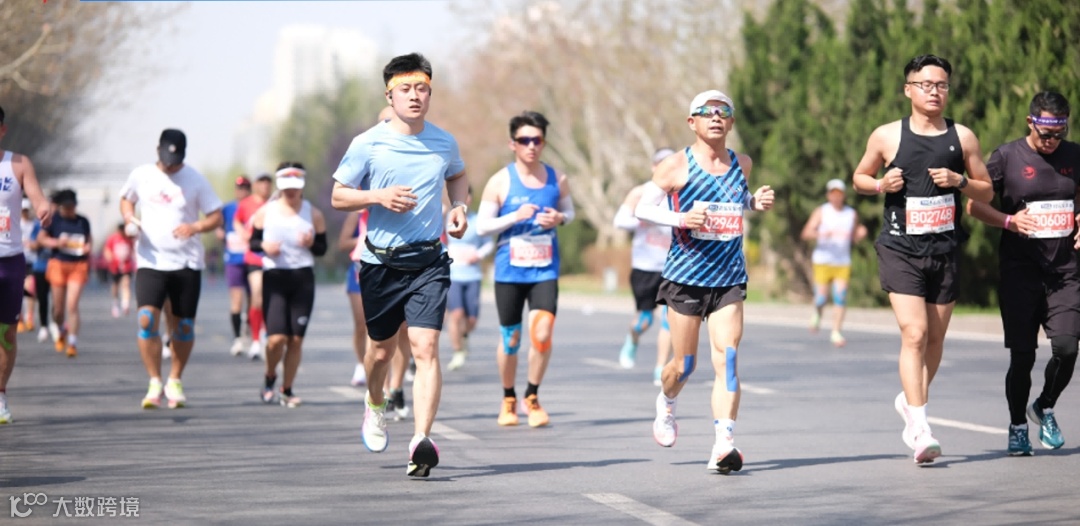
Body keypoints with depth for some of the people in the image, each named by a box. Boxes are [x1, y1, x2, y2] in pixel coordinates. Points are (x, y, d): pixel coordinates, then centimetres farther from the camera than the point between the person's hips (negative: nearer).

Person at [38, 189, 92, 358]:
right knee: (58, 307, 6)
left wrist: (88, 246, 1)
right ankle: (62, 332, 38)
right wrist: (56, 242, -13)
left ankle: (73, 343, -9)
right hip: (59, 263, 0)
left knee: (72, 305, -11)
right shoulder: (54, 220, 0)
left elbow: (89, 238, 22)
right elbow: (41, 238, 2)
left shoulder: (83, 222, 7)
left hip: (78, 266, 0)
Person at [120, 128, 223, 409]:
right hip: (151, 261, 0)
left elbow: (216, 217, 1)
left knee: (184, 326, 5)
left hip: (187, 262, 0)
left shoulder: (196, 180, -1)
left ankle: (175, 381, 24)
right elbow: (126, 199, 20)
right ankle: (155, 383, -8)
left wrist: (195, 227, -19)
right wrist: (130, 220, -1)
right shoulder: (141, 175, 3)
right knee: (146, 320, -16)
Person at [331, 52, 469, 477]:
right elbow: (338, 196, 1)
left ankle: (421, 440, -23)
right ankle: (375, 406, 48)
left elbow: (457, 176, 26)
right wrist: (379, 196, -17)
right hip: (380, 262, 0)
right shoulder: (367, 145, -5)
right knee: (382, 349, 15)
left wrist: (458, 207, 6)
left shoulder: (443, 142, 3)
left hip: (428, 261, 0)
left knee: (425, 348, -16)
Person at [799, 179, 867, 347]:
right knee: (821, 298, -4)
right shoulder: (821, 212, 0)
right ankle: (817, 313, 31)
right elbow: (806, 233, -8)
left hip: (843, 262, 2)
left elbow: (855, 237, 19)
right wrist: (821, 234, -28)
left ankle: (836, 332, -5)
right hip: (823, 260, -2)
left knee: (840, 297, -9)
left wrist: (861, 234, -5)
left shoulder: (852, 214, 9)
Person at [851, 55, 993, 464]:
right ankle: (920, 430, -15)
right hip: (900, 249, -3)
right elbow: (859, 177, 13)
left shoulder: (962, 137, 5)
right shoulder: (886, 136, 0)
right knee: (914, 334, -15)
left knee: (936, 338, 11)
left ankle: (910, 400, 37)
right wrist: (882, 184, -8)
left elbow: (987, 192, 10)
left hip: (945, 250, 3)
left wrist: (959, 181, -10)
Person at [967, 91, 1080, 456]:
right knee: (1022, 355, -2)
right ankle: (1017, 427, 18)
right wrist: (1009, 221, -13)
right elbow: (974, 203, 2)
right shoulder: (1007, 157, -2)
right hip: (1019, 271, -2)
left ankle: (1044, 408, 18)